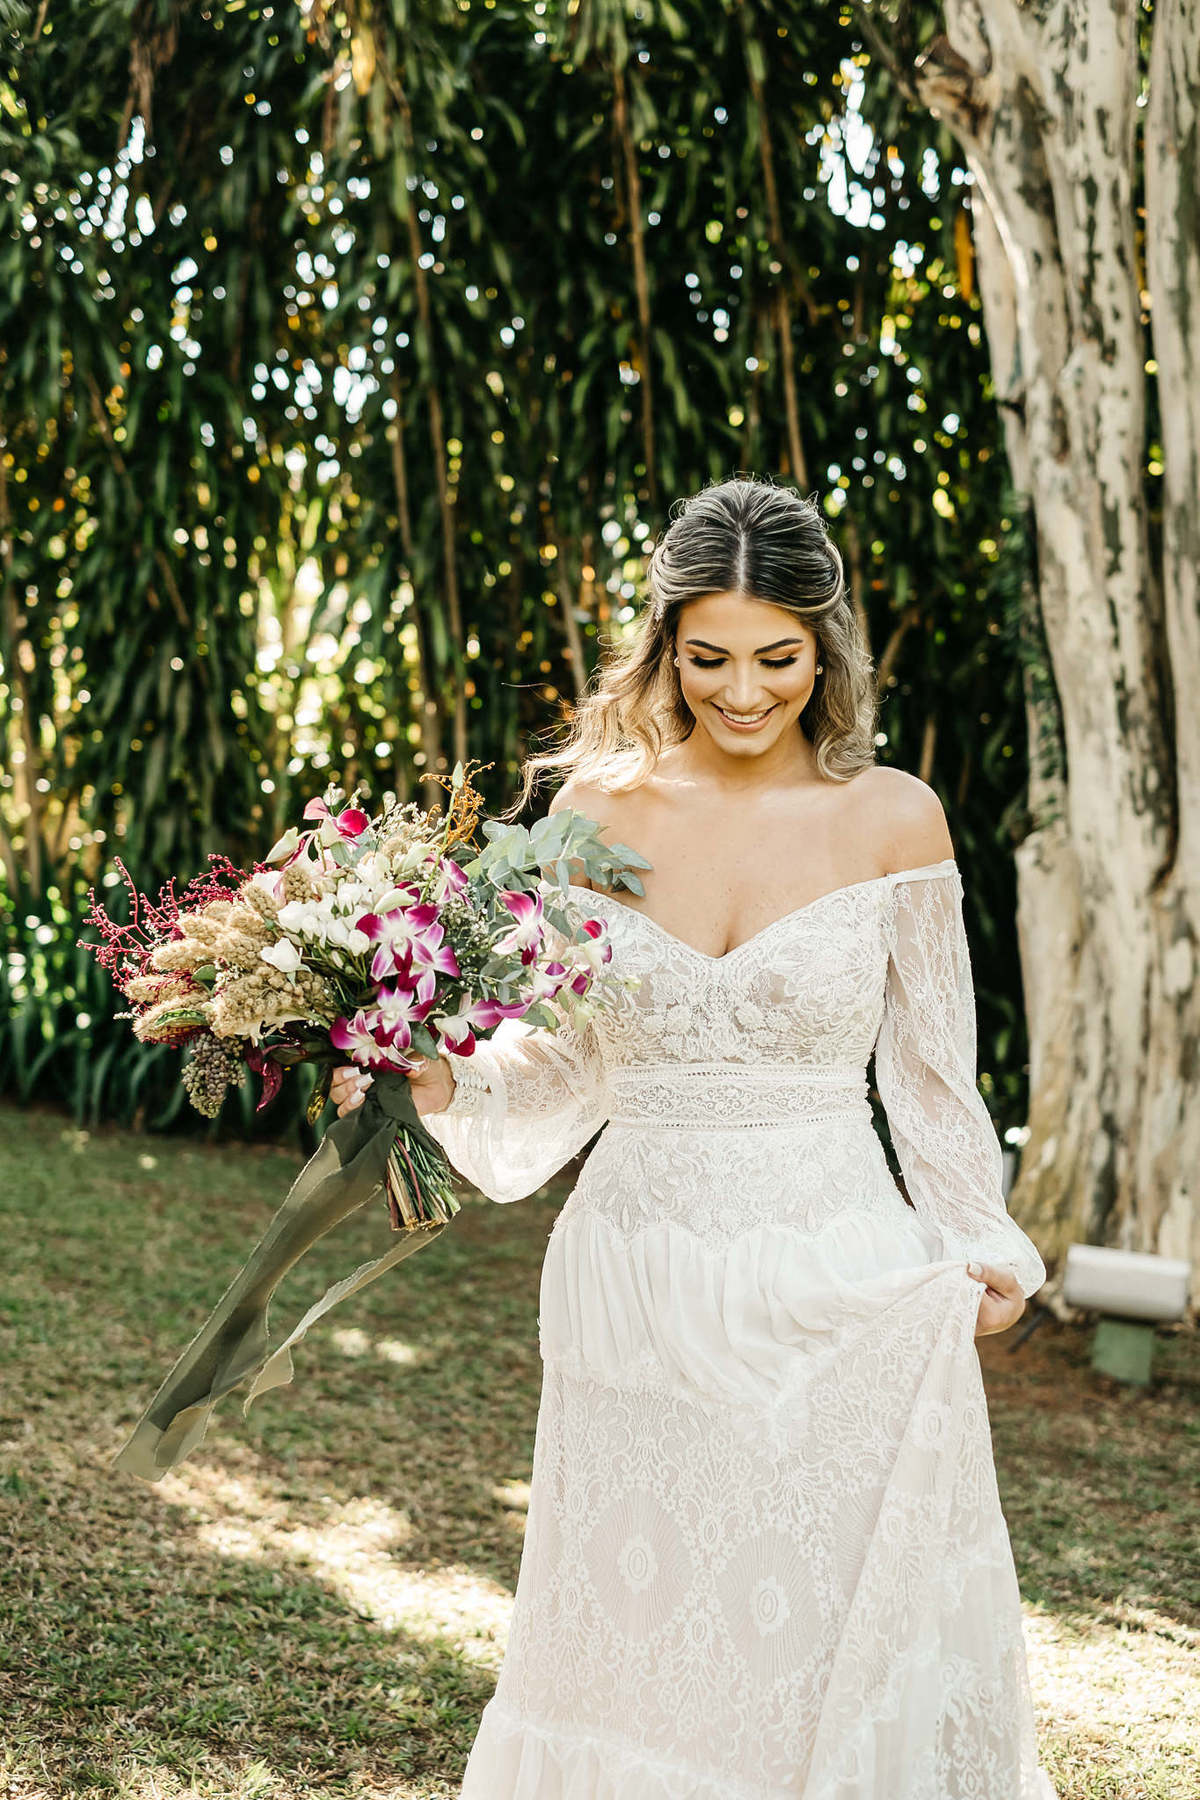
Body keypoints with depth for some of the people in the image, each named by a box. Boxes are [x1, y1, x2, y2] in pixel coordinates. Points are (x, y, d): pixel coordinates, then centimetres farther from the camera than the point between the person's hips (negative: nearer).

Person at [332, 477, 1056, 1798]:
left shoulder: (892, 819, -3)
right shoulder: (598, 806, 1)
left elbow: (927, 1068, 6)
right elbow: (564, 1058, 8)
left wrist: (982, 1243, 5)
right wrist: (442, 1086, -9)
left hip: (839, 1293, -2)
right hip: (637, 1287, 2)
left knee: (842, 1642, 5)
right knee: (642, 1651, 12)